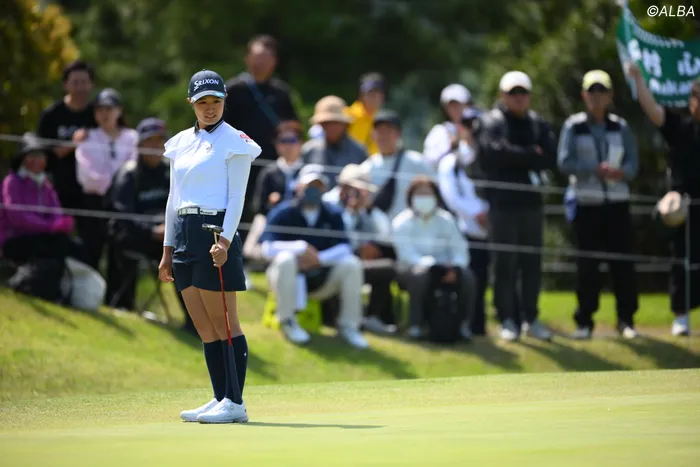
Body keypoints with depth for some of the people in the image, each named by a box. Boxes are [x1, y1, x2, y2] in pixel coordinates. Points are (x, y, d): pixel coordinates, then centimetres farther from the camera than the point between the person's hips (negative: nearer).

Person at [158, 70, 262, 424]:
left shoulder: (234, 142, -2)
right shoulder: (181, 143, 16)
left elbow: (236, 197, -7)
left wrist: (225, 240, -19)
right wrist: (167, 250, 15)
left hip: (215, 231, -7)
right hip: (182, 233, 7)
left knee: (223, 323, -6)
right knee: (204, 328, 6)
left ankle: (235, 403, -5)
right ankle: (220, 399, 10)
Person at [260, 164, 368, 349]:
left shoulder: (332, 215, 4)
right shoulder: (283, 213, -7)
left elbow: (344, 248, -9)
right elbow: (268, 248, -19)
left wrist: (318, 259, -24)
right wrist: (301, 248, -22)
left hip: (320, 277, 3)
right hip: (290, 277, -3)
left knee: (352, 264, -19)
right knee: (286, 258, -35)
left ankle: (348, 325, -10)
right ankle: (288, 322, -21)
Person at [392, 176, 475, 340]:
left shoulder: (446, 220, 12)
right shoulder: (401, 223, 2)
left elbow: (460, 248, 2)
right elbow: (406, 253, -13)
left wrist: (456, 267, -20)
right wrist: (428, 264, -29)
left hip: (444, 269, 3)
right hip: (413, 268, -3)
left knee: (467, 276, -27)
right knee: (419, 275, -39)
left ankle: (464, 324, -17)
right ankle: (415, 325, -33)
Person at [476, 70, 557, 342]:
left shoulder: (537, 124, 12)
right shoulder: (491, 122, -1)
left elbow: (551, 158, -1)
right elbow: (494, 152, -19)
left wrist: (516, 157, -12)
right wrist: (531, 156, -11)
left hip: (531, 200, 4)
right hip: (502, 202, -4)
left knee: (532, 262, 6)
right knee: (505, 263, -2)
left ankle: (531, 319, 14)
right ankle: (507, 320, 4)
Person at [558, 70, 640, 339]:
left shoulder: (620, 127, 8)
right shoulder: (573, 126, 1)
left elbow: (633, 163, 3)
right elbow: (565, 163, -8)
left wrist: (620, 172, -19)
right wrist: (597, 169, -19)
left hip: (617, 203, 2)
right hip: (587, 203, -2)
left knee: (622, 263, 0)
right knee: (587, 265, 0)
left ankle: (626, 319, 8)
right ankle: (584, 322, 6)